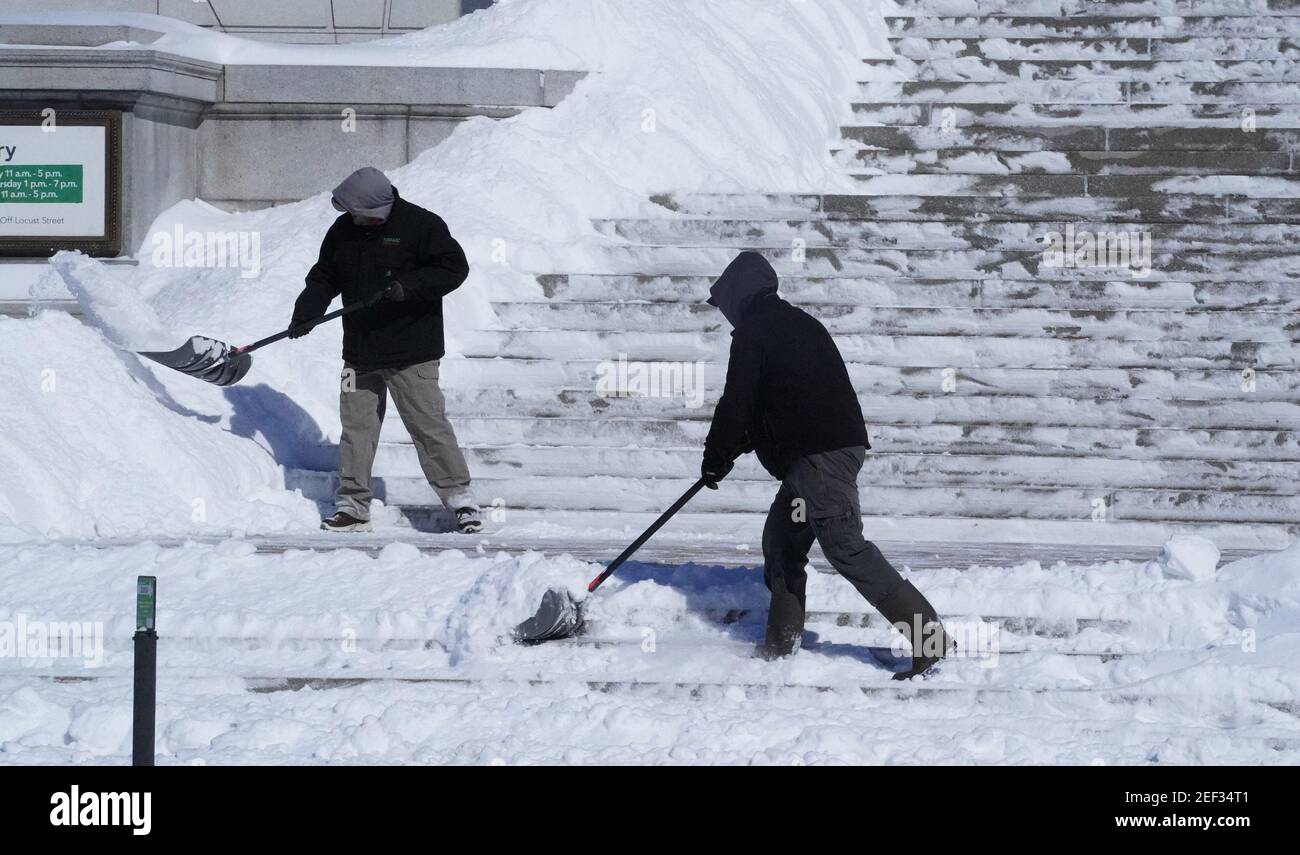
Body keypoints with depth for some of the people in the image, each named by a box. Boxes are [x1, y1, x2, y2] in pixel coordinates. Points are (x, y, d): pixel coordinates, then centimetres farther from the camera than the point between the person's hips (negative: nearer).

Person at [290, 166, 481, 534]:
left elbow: (454, 267, -11)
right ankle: (353, 504, 15)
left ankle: (459, 497, 3)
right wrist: (305, 312, -1)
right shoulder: (343, 230, 7)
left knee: (428, 424, -5)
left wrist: (409, 287, -23)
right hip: (360, 352, 5)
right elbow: (324, 278, 16)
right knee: (356, 425, 7)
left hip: (411, 353, -5)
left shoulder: (421, 225, -10)